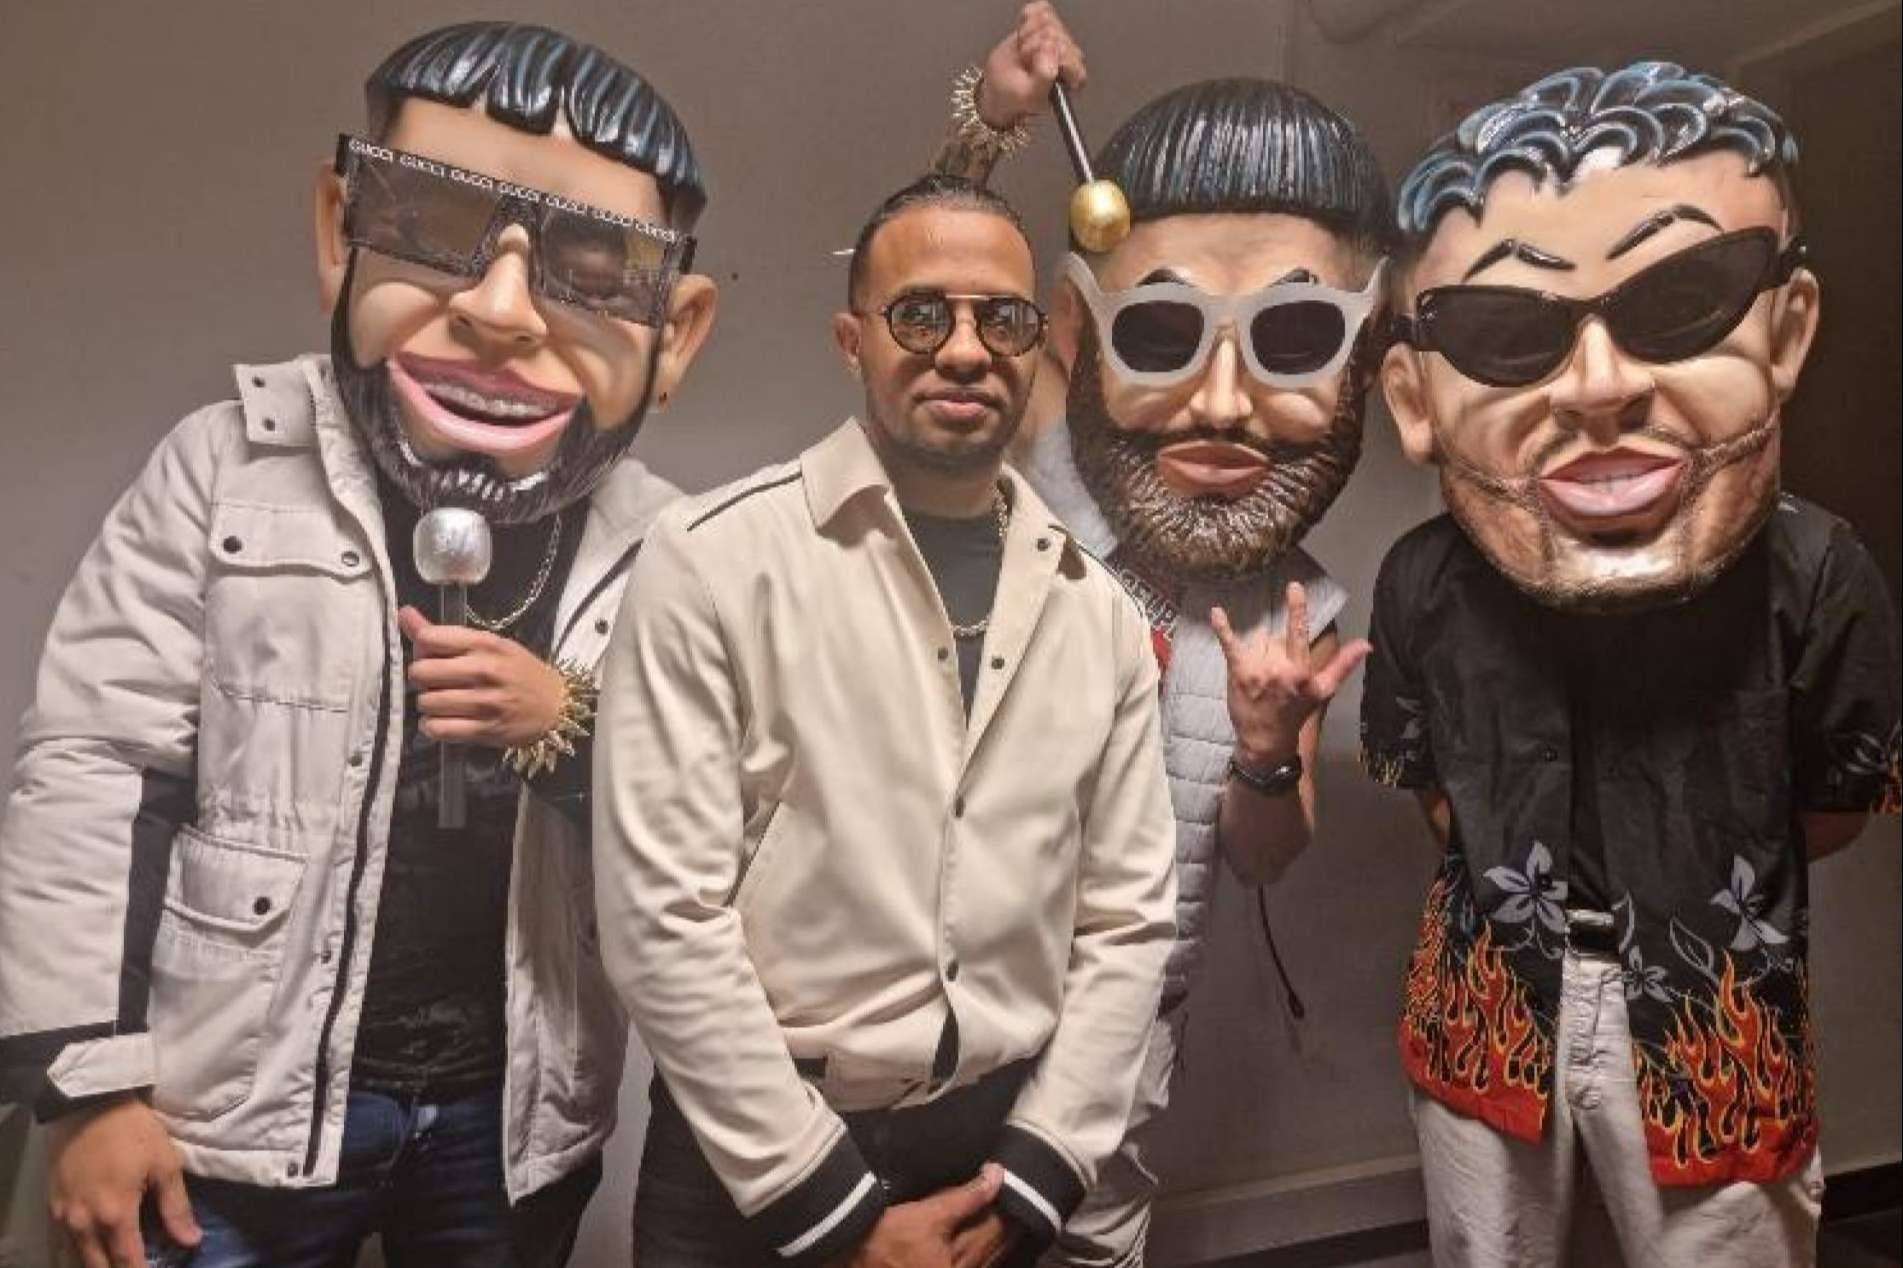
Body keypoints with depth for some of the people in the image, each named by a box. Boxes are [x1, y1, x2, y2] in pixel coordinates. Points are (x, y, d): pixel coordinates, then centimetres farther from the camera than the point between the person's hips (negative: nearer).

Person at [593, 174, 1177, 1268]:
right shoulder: (717, 559, -12)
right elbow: (663, 915, -15)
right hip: (754, 1166, -3)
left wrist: (1028, 1178, -3)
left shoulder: (1096, 608, 1)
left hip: (1003, 1154, 4)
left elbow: (1128, 917, 3)